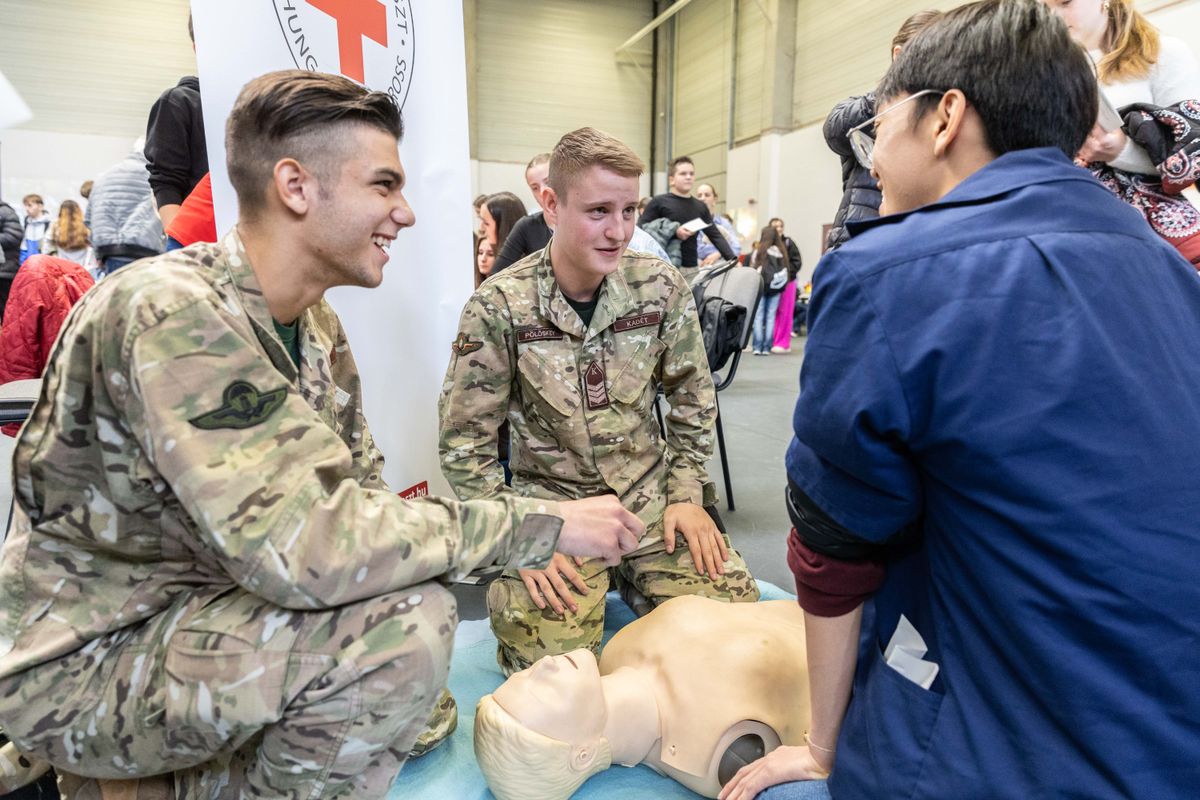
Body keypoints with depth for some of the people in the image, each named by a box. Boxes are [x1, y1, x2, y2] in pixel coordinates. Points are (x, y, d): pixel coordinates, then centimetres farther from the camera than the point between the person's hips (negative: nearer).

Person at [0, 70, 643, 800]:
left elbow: (359, 499, -1)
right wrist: (541, 524, -30)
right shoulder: (174, 311, -28)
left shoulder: (317, 328, 0)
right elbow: (301, 549, -37)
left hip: (196, 609, 8)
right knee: (404, 621, -29)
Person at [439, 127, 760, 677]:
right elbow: (464, 443, -8)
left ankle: (629, 581, 17)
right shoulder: (499, 307, -13)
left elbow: (693, 399, 7)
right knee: (550, 657, -20)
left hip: (649, 495, 3)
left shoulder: (662, 288, -5)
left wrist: (686, 493, -1)